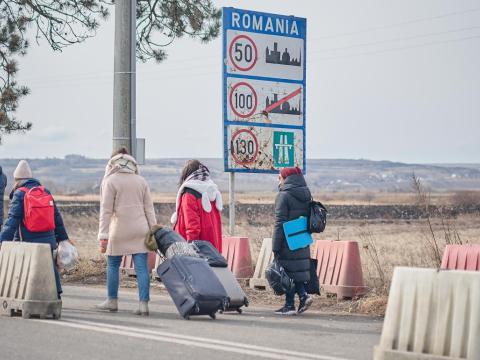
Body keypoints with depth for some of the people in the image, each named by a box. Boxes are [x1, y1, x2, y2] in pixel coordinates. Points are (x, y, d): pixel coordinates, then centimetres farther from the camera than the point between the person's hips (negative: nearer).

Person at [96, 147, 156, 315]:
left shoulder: (110, 181, -2)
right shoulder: (141, 181, 10)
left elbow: (106, 210, -6)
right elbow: (149, 209, 10)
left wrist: (103, 235, -6)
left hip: (119, 231, -3)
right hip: (140, 230, 3)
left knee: (113, 264, 13)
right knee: (142, 267, 0)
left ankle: (112, 301, 21)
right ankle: (144, 303, -4)